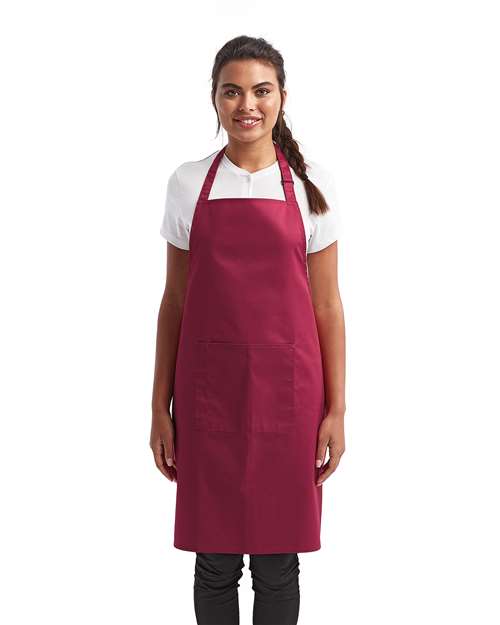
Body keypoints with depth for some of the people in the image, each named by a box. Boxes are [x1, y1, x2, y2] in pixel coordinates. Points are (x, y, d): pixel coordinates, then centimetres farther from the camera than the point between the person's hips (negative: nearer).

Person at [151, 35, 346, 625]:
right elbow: (174, 301, 6)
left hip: (286, 388, 0)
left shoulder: (311, 183, 1)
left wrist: (336, 408, -1)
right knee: (214, 562, 9)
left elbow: (326, 304, 2)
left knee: (277, 563, 9)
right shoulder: (189, 183, 3)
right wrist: (160, 406, 4)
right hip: (208, 390, 1)